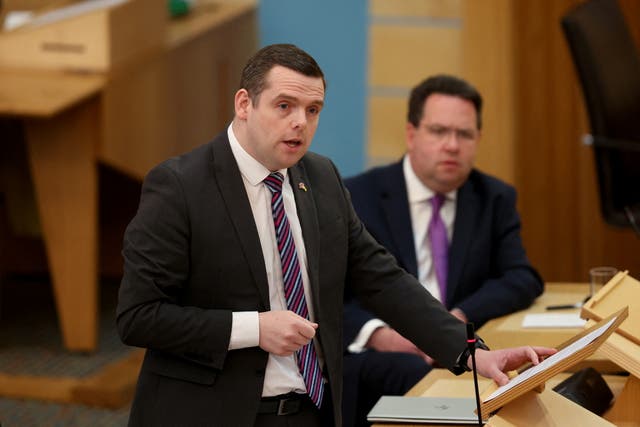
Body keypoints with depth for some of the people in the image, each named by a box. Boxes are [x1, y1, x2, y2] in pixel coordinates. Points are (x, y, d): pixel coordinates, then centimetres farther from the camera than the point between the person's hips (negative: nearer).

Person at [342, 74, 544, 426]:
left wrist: (460, 317, -16)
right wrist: (375, 333, -23)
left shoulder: (495, 199, 13)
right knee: (416, 372, -39)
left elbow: (522, 280, 4)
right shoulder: (355, 198, 2)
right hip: (370, 357, -4)